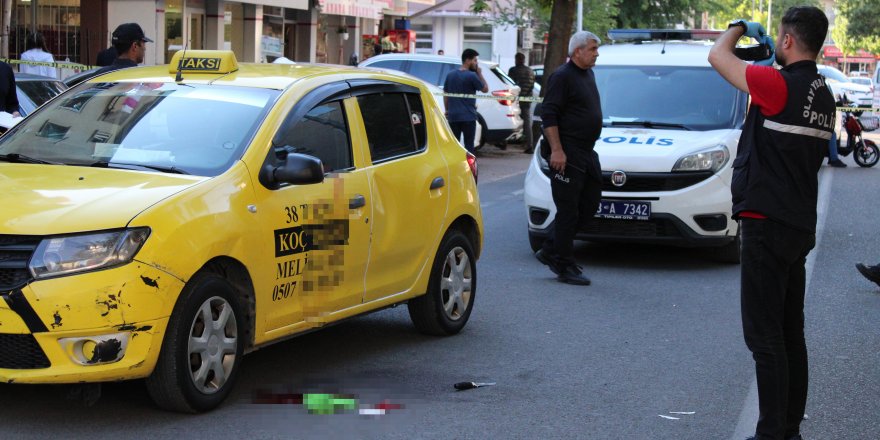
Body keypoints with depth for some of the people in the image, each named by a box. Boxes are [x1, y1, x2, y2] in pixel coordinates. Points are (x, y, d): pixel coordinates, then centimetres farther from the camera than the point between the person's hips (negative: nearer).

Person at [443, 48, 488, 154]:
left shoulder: (450, 75, 8)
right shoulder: (472, 76, -10)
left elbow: (445, 94, 12)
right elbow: (485, 89, 0)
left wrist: (447, 110, 20)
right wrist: (479, 74, 5)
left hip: (453, 116, 5)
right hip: (468, 116, -5)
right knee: (469, 145, -2)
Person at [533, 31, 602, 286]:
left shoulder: (588, 74, 18)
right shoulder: (562, 77, -10)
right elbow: (549, 116, -16)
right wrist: (556, 150, -22)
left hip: (586, 153, 9)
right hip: (567, 155, -9)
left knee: (588, 206, 11)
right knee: (568, 210, -5)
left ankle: (550, 251, 20)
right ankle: (564, 267, 2)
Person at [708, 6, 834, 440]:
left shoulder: (781, 86, -18)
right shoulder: (822, 95, 8)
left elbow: (717, 56, -8)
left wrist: (740, 27, 12)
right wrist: (772, 63, 20)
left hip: (766, 225, -9)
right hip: (800, 225, 9)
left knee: (765, 336, -5)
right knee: (790, 333, 15)